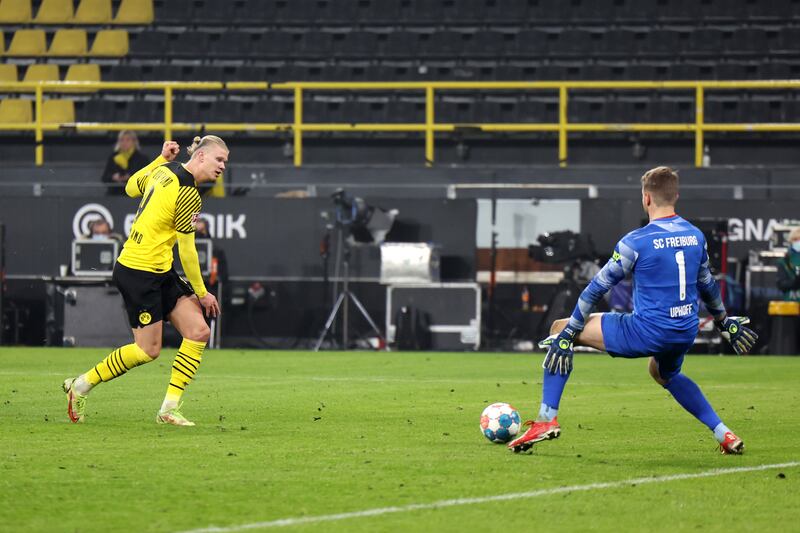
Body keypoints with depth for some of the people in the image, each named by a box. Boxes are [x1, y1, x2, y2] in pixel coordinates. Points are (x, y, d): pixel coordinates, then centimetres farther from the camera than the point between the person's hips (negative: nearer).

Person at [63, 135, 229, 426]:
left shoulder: (164, 170, 5)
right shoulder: (188, 195, -19)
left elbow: (131, 188, 24)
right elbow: (187, 251, -15)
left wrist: (161, 158, 27)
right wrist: (202, 293, -5)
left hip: (160, 273, 10)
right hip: (140, 273, -10)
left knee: (198, 331, 0)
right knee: (148, 350, 0)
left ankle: (169, 408, 1)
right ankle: (81, 385, 17)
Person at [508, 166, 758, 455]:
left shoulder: (636, 242, -12)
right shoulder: (696, 236, 6)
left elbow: (598, 288, -6)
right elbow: (707, 285, 21)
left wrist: (567, 333, 0)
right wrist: (725, 322, 38)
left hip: (645, 333, -6)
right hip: (685, 334, 6)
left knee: (560, 329, 7)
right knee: (665, 374, 41)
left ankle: (547, 418, -1)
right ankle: (723, 433, 30)